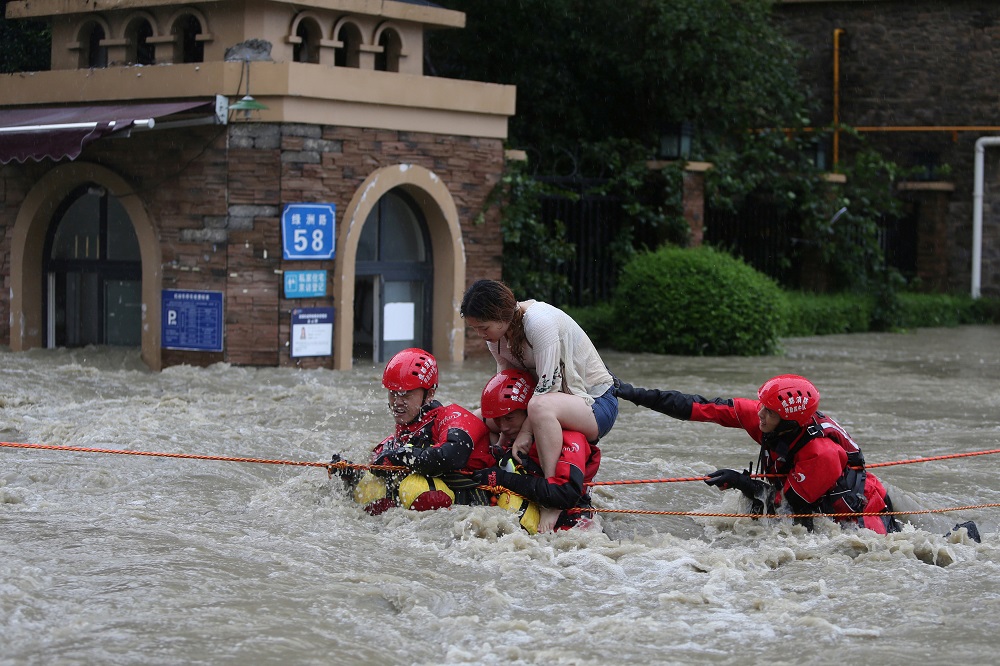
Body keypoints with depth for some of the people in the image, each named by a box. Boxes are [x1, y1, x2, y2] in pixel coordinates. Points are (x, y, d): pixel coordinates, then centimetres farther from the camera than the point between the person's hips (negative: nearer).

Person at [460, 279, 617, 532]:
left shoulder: (539, 321, -26)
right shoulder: (496, 331, -1)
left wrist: (525, 432, -25)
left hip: (598, 404, -9)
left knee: (541, 407, -41)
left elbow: (548, 386, -27)